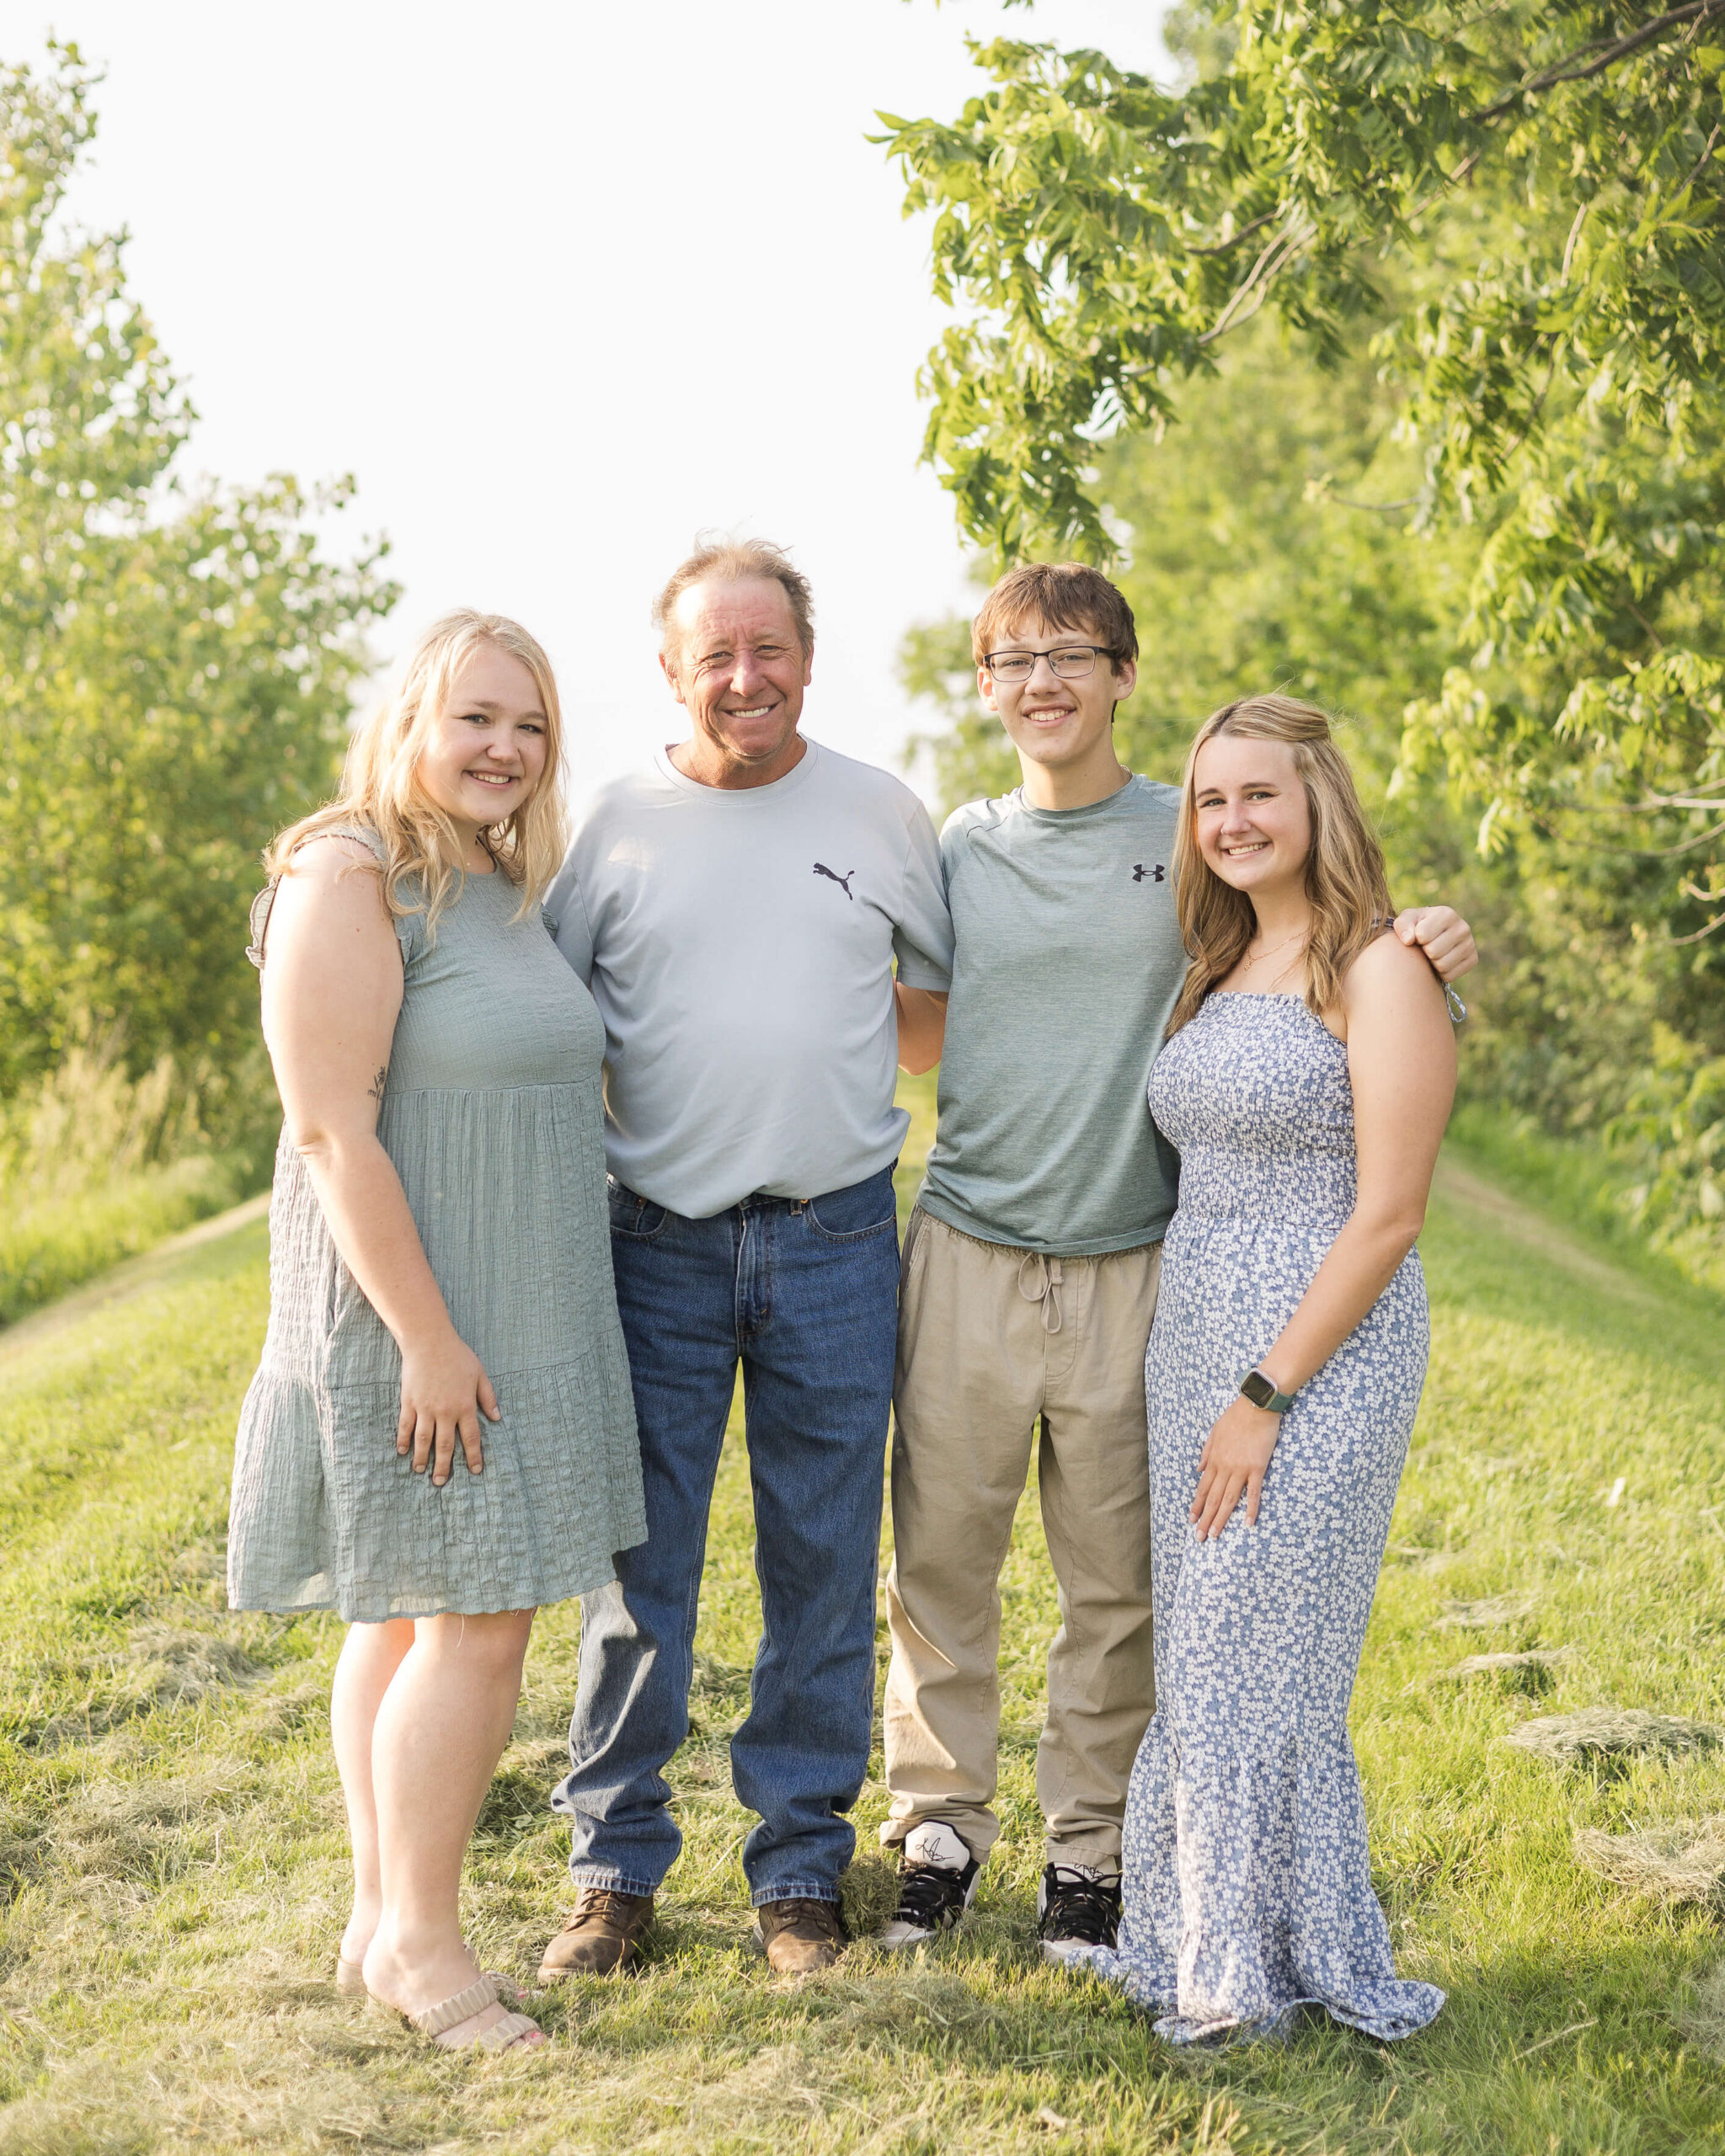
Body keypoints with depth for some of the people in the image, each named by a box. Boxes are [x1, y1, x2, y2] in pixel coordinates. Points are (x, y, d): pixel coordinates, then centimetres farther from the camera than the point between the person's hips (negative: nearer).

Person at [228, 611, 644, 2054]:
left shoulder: (507, 889, 13)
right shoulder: (350, 882, -15)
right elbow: (334, 1129, -19)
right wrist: (429, 1337, -21)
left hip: (519, 1323, 9)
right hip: (415, 1325, -8)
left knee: (412, 1619, 13)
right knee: (478, 1625, -6)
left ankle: (383, 1923, 21)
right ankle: (419, 1938, 7)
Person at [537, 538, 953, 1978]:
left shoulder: (884, 816, 6)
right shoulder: (616, 827, 4)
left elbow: (947, 993, 18)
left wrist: (831, 1059, 6)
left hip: (835, 1240, 1)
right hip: (657, 1243, 0)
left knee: (823, 1564, 6)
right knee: (638, 1558, 3)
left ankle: (801, 1861, 20)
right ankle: (618, 1863, 17)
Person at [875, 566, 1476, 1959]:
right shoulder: (959, 849, 9)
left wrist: (1424, 954, -15)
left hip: (1131, 1266, -1)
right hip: (968, 1255, 2)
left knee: (1115, 1581, 6)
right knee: (940, 1558, 6)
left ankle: (1091, 1849, 20)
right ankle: (940, 1828, 21)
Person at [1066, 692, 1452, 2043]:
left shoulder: (1379, 971, -10)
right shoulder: (1217, 971, 14)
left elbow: (1387, 1216, -15)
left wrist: (1267, 1394, -17)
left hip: (1320, 1354, -7)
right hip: (1196, 1338, 7)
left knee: (1259, 1662, 0)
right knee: (1200, 1659, 12)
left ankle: (1255, 1974, 14)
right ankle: (1199, 1941, 24)